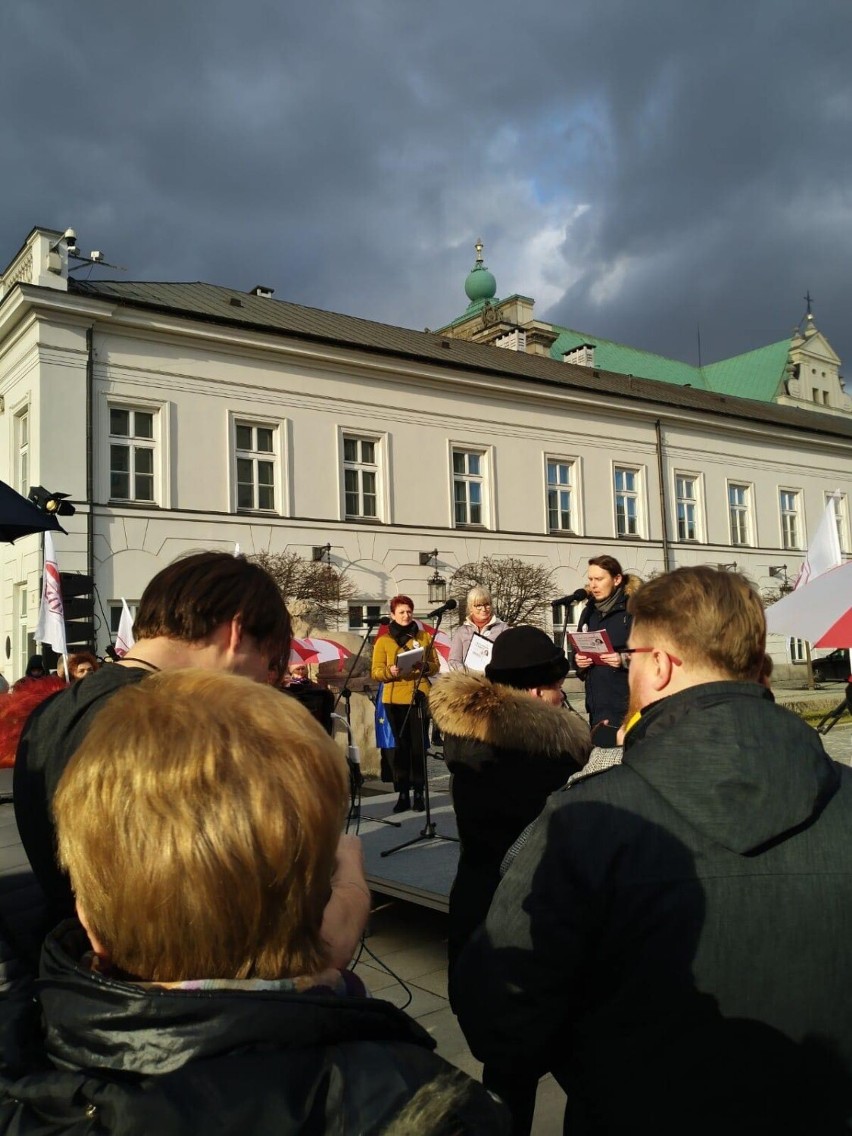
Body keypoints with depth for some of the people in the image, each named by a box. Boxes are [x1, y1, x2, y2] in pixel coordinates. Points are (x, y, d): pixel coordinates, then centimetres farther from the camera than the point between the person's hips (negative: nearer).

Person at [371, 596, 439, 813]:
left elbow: (435, 665, 9)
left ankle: (419, 792, 4)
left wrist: (425, 667, -12)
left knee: (419, 746, -3)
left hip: (419, 697, 0)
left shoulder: (424, 637, 10)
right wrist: (390, 671, -19)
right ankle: (402, 793, 8)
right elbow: (376, 672, 1)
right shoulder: (383, 641, 6)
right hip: (394, 699, 0)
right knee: (401, 745, 3)